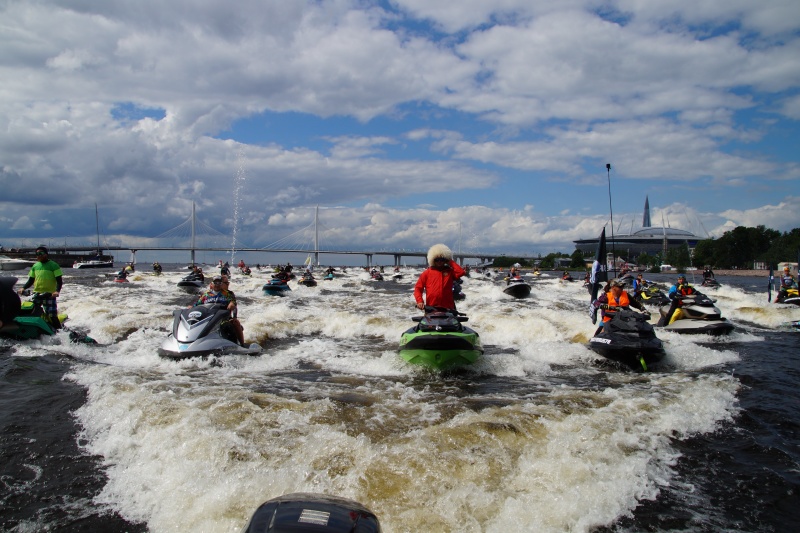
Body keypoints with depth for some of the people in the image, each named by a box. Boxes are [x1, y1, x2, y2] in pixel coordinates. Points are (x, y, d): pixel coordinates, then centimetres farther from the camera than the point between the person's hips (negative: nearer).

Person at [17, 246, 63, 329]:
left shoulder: (53, 265, -2)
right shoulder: (35, 266, 13)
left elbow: (59, 281, -7)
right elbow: (31, 280, 19)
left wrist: (57, 291, -24)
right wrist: (23, 288, 1)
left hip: (50, 294, -5)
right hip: (36, 294, 5)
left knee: (52, 316, -10)